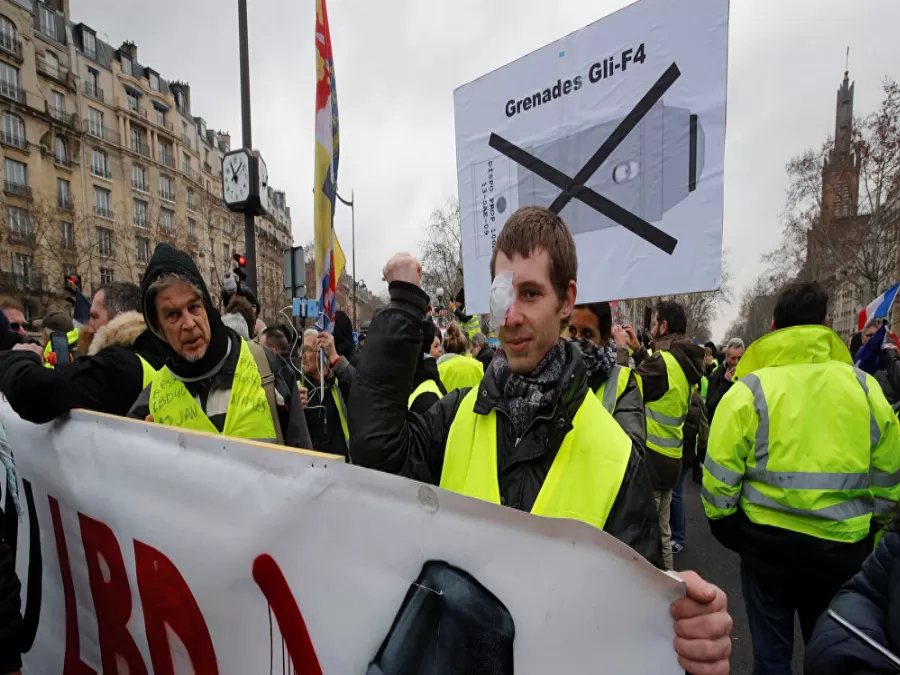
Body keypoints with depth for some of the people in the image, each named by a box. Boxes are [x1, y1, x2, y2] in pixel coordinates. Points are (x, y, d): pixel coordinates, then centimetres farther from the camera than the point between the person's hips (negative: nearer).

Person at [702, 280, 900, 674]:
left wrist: (723, 524, 1)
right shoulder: (865, 388, -3)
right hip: (844, 546, 3)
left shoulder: (749, 390, -14)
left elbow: (720, 473, -14)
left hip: (769, 541, -3)